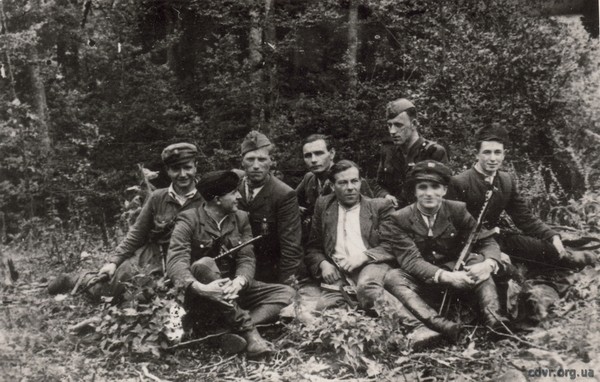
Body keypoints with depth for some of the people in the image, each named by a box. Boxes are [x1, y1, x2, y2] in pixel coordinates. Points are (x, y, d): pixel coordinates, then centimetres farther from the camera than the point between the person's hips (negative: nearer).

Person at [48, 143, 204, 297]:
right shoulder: (157, 198, -1)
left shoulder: (203, 202, -8)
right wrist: (113, 261, -4)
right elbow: (136, 235, 4)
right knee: (103, 288, -9)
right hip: (146, 259, 1)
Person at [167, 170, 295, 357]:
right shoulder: (189, 221, -11)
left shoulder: (241, 218, 3)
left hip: (233, 292, 5)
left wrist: (239, 281, -29)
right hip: (202, 299, -4)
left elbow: (247, 258, -6)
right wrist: (200, 287, -43)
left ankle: (238, 330, -32)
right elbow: (175, 262, -24)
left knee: (285, 292, -11)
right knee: (204, 264, -35)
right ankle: (248, 331, -33)